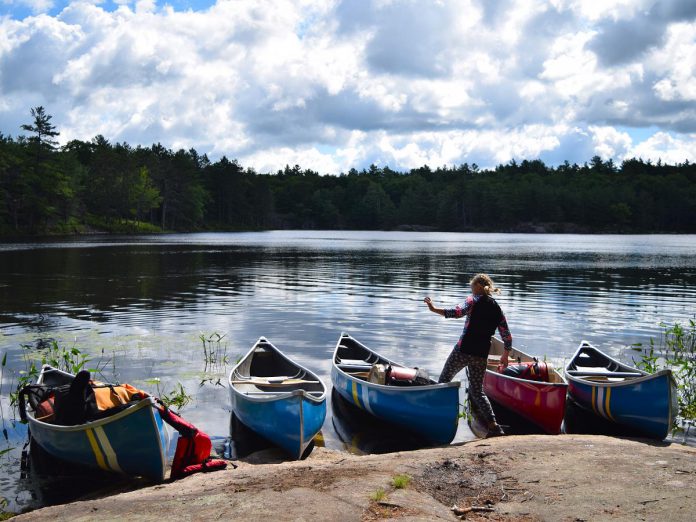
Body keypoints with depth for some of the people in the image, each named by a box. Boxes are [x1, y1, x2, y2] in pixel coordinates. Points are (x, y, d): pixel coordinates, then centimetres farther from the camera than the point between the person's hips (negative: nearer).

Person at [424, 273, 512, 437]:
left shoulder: (474, 300, -3)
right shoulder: (497, 310, 12)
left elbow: (458, 312, -22)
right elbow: (507, 337, 13)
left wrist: (434, 309, -21)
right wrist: (505, 356, 26)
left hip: (463, 350, -5)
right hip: (481, 356, 5)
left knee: (444, 380, 15)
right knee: (477, 391, 14)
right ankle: (493, 426, 4)